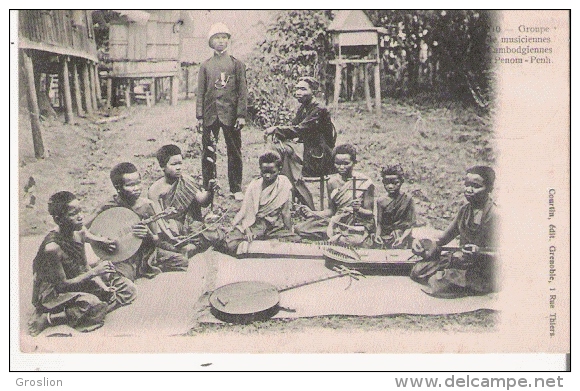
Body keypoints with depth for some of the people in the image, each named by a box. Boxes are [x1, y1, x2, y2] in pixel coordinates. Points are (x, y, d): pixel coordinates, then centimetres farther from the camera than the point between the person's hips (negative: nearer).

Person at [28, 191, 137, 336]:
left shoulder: (80, 233, -7)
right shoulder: (52, 247, -28)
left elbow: (86, 268, 4)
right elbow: (63, 284, -21)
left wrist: (104, 287, -8)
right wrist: (94, 272, -25)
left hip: (76, 281, 8)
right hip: (53, 292, -8)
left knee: (128, 289, 3)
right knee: (93, 304, -35)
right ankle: (49, 318, -14)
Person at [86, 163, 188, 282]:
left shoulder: (147, 205, -1)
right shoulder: (109, 207, -10)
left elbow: (158, 242, 4)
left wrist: (149, 235, -18)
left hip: (147, 253, 5)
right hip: (122, 260, -5)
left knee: (182, 262, -6)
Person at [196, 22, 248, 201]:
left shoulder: (237, 64, 6)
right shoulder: (205, 65, 10)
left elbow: (242, 91, 2)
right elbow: (200, 92, 8)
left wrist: (241, 115, -6)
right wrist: (199, 116, 1)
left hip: (231, 115, -1)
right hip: (210, 115, 1)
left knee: (234, 153, 3)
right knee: (208, 153, 3)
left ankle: (236, 189, 11)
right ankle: (208, 189, 11)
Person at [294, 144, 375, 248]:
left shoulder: (365, 182, -9)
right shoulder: (332, 182, 4)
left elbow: (370, 214, -6)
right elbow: (331, 210, 10)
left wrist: (358, 210, -28)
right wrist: (312, 213, -7)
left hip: (358, 228, -5)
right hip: (336, 223, 5)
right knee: (300, 228, -10)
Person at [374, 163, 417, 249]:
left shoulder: (407, 199, -3)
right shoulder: (381, 201, 6)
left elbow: (410, 224, -3)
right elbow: (379, 223, 8)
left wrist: (402, 238, -15)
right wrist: (377, 234, -10)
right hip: (384, 241, 2)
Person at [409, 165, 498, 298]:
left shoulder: (493, 215, -18)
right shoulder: (464, 210, 7)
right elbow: (444, 238, 11)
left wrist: (477, 252, -40)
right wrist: (422, 243, -8)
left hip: (482, 273, -9)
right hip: (461, 260, 9)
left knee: (437, 283, -25)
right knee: (417, 270, 2)